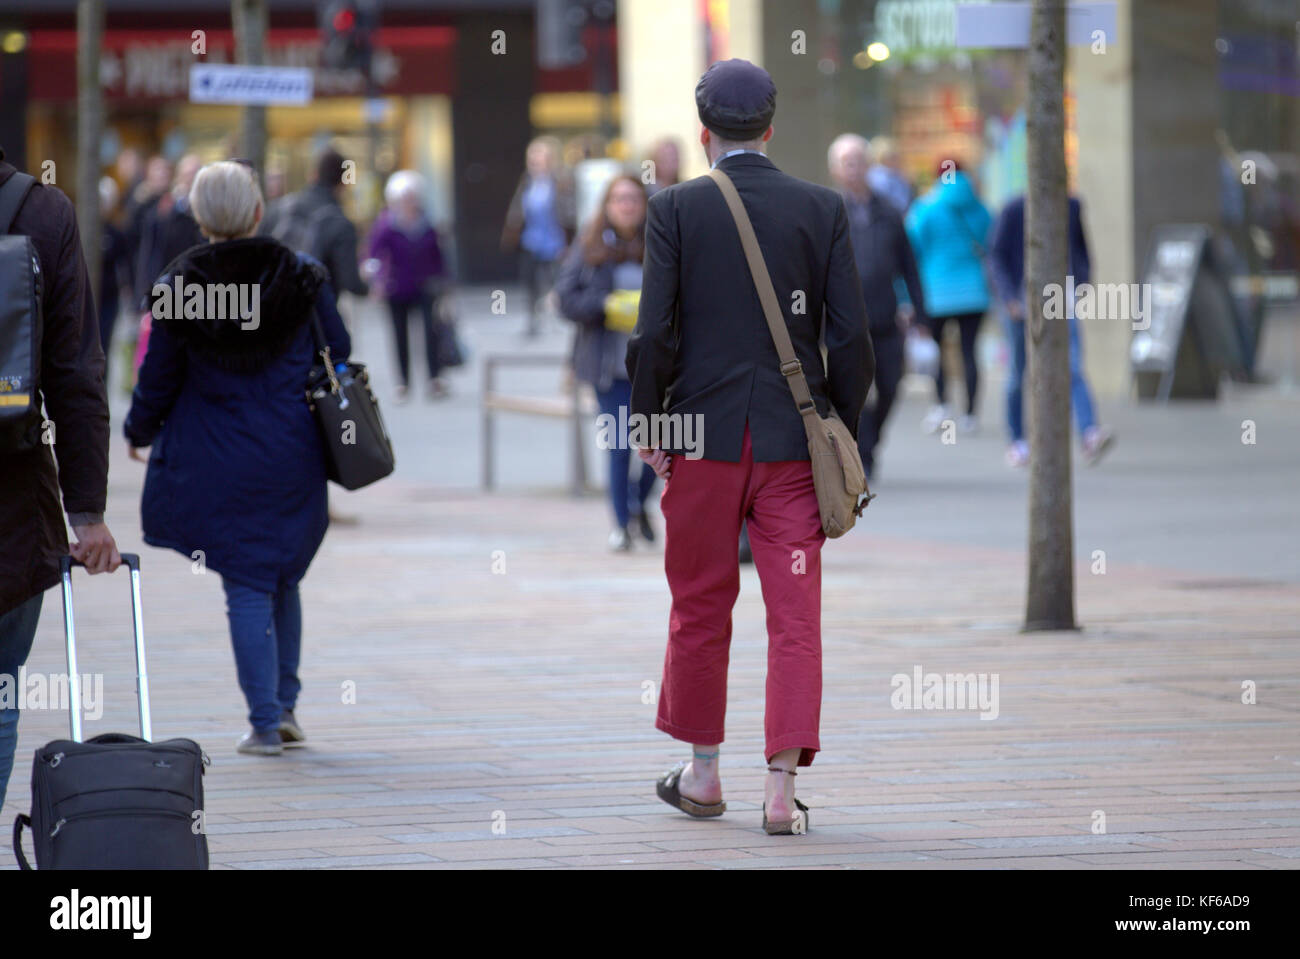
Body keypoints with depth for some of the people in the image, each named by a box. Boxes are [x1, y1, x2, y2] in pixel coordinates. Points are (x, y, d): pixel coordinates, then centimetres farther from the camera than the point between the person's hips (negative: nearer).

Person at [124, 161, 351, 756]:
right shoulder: (302, 277, -3)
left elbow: (158, 382, 0)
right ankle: (284, 707, 17)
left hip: (219, 467, -2)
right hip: (294, 461, 2)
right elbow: (338, 357, 4)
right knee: (283, 581, 18)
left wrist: (137, 432, 18)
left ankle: (265, 724, 0)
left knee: (246, 590, 2)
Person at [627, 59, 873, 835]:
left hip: (704, 434, 0)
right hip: (793, 442, 1)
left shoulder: (676, 209, -4)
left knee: (701, 610, 13)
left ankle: (703, 773, 24)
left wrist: (648, 422, 4)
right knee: (796, 617, 1)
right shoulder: (823, 209, 0)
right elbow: (851, 337, -3)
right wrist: (840, 429, 8)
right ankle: (783, 789, -4)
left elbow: (655, 333, -8)